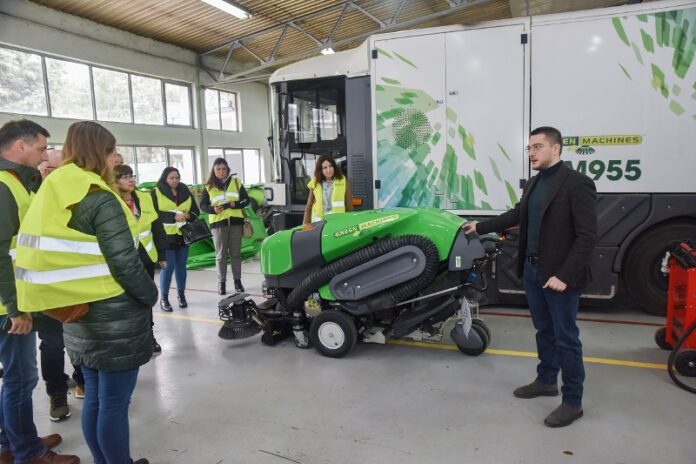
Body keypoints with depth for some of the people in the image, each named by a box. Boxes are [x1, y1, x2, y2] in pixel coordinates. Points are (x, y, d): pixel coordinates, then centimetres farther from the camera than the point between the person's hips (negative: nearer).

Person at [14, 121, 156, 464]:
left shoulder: (53, 196, 8)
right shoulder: (100, 200, -17)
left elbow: (55, 256, 12)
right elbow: (124, 262, -21)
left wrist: (73, 298, 17)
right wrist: (150, 296, -6)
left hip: (79, 316, 8)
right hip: (115, 317, -8)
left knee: (95, 400, 18)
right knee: (114, 404, 4)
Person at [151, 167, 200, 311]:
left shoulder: (185, 192, 10)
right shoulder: (156, 192, -3)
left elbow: (195, 210, 12)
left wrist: (188, 215, -10)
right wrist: (174, 216, -20)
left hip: (183, 234, 4)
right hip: (165, 235, -4)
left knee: (181, 265, 11)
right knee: (168, 266, -5)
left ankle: (181, 294, 25)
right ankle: (164, 297, 9)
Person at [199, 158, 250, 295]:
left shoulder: (236, 183, 8)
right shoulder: (209, 186, 6)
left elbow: (246, 200, 6)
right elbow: (203, 205, 5)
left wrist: (235, 204, -13)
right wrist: (213, 209, -16)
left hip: (235, 222, 1)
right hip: (218, 223, -1)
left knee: (236, 253, 7)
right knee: (221, 254, 3)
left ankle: (237, 280, 17)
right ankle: (221, 282, 10)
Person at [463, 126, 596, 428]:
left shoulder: (577, 183, -14)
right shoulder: (534, 183, 11)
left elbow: (587, 236, -18)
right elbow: (517, 215, 24)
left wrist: (564, 275, -22)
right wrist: (479, 227, 26)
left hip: (559, 275, -7)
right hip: (531, 270, 8)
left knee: (566, 338, 3)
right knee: (544, 331, 20)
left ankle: (573, 402, 16)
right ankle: (546, 381, 36)